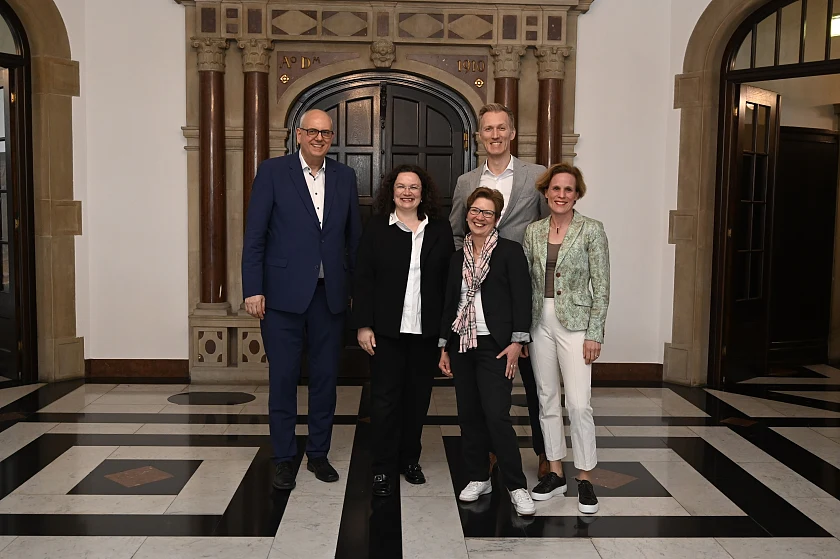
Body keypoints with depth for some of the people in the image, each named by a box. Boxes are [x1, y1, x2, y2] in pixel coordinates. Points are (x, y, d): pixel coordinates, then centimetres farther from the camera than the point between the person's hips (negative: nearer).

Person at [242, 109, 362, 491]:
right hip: (284, 294, -3)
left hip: (330, 293, 3)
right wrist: (252, 289, -10)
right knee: (283, 378, 4)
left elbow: (354, 236, 11)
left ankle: (318, 453, 26)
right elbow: (254, 234, -5)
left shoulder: (344, 177, 8)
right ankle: (284, 458, 19)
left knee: (325, 377, 11)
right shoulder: (272, 172, -2)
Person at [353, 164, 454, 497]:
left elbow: (450, 280, 5)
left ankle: (410, 459, 27)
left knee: (418, 397, 11)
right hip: (387, 330, -2)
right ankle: (383, 468, 12)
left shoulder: (441, 230, 6)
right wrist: (363, 325, -7)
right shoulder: (376, 229, 2)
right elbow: (363, 279, -1)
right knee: (385, 397, 2)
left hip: (427, 331, 2)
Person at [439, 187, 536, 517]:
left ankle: (516, 486, 1)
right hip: (462, 344, 6)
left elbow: (521, 299, -6)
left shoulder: (510, 252, -2)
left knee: (496, 416, -11)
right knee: (469, 415, 9)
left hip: (494, 346, -5)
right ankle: (478, 478, 22)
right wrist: (444, 346, 13)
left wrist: (517, 342, -13)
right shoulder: (458, 257, 13)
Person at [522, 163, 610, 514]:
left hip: (574, 322, -4)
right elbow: (525, 282, 9)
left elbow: (601, 287, -6)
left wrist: (594, 334, -10)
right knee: (547, 399, 10)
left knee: (579, 403, -8)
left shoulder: (591, 230, -5)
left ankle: (585, 478, 8)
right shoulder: (533, 231, 7)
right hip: (539, 323, 4)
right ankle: (555, 473, 22)